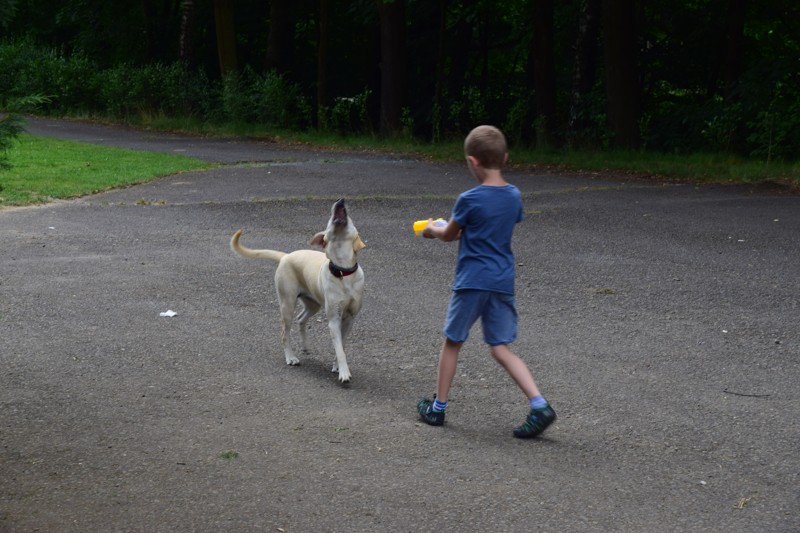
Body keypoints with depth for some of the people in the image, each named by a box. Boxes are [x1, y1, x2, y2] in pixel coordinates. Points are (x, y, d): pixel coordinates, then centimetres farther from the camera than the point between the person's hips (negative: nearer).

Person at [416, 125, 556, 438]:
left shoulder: (469, 200, -13)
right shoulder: (514, 196, 5)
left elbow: (448, 235, 3)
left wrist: (432, 229, 24)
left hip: (472, 281, -5)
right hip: (503, 281, 5)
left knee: (452, 343, 12)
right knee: (501, 349, 8)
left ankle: (438, 407, 23)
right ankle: (540, 405, -7)